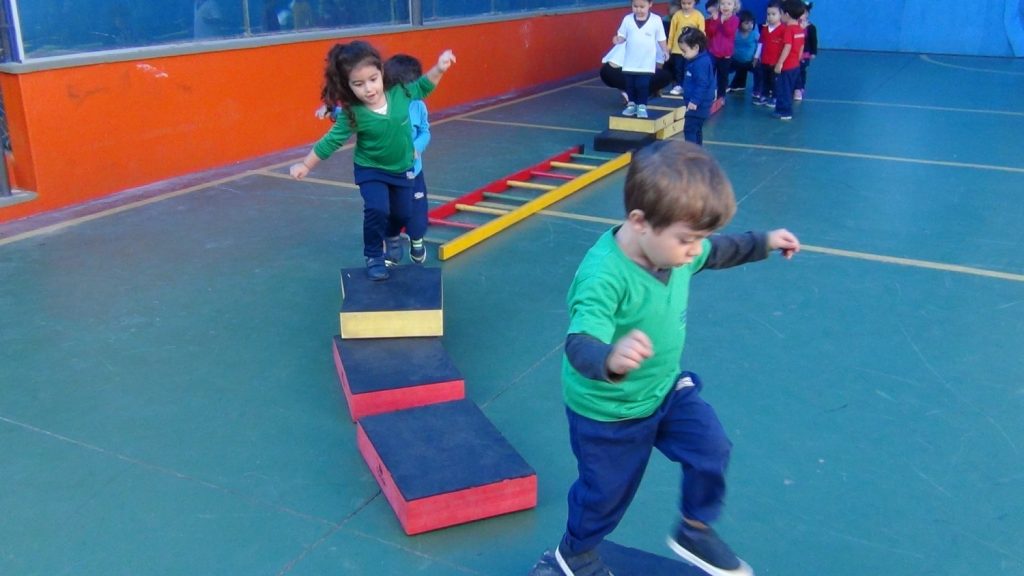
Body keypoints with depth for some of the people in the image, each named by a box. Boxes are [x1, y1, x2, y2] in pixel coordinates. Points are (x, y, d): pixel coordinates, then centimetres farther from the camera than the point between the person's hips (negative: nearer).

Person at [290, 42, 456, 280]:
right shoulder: (352, 114, -26)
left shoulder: (400, 93, -19)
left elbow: (422, 87, 2)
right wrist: (306, 165, -11)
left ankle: (392, 236, 54)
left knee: (402, 213, 17)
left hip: (402, 169, 3)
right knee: (377, 209, -24)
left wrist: (439, 69, -14)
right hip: (370, 171, -3)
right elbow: (331, 141, -16)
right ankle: (374, 257, 1)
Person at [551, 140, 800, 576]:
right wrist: (610, 361, -70)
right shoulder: (604, 277, -38)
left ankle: (694, 531, 30)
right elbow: (580, 344, -50)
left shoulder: (672, 246, -13)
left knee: (711, 449, 1)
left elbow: (716, 251, 11)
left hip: (666, 389, 6)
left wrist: (763, 243, 14)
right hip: (608, 412, -6)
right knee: (607, 492, 13)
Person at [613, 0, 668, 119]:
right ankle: (631, 104, 24)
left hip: (647, 62, -2)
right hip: (630, 61, 2)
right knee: (630, 85, 11)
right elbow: (622, 36, 1)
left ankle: (642, 106, 8)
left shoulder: (656, 20, -7)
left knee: (643, 85, -3)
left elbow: (661, 39, 1)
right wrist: (618, 40, -19)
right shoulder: (627, 19, -4)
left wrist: (665, 51, -3)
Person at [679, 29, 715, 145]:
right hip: (696, 103, 11)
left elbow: (702, 84, -26)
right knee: (695, 129, 18)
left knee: (690, 129, -11)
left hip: (697, 105, -11)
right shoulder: (697, 60, 11)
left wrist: (695, 101, -27)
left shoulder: (701, 63, -22)